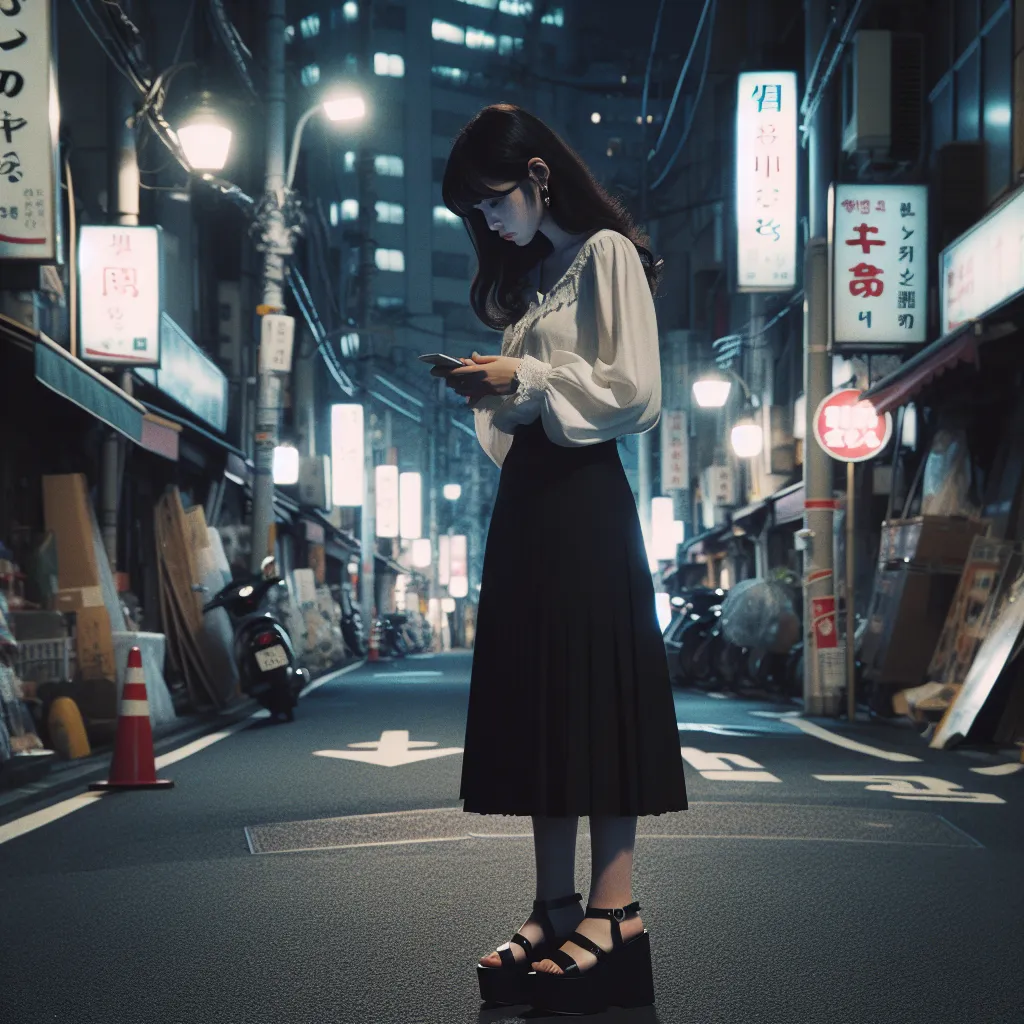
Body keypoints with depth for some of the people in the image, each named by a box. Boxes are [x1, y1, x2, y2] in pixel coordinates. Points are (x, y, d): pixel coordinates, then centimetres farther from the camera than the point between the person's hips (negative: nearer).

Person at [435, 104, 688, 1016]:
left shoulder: (606, 255, -3)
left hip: (585, 495, -8)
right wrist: (489, 392, 3)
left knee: (596, 690, -10)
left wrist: (525, 378, -13)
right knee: (534, 696, 4)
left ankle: (613, 910, -9)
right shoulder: (530, 274, 20)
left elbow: (638, 394, -13)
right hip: (527, 493, 8)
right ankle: (556, 906, 7)